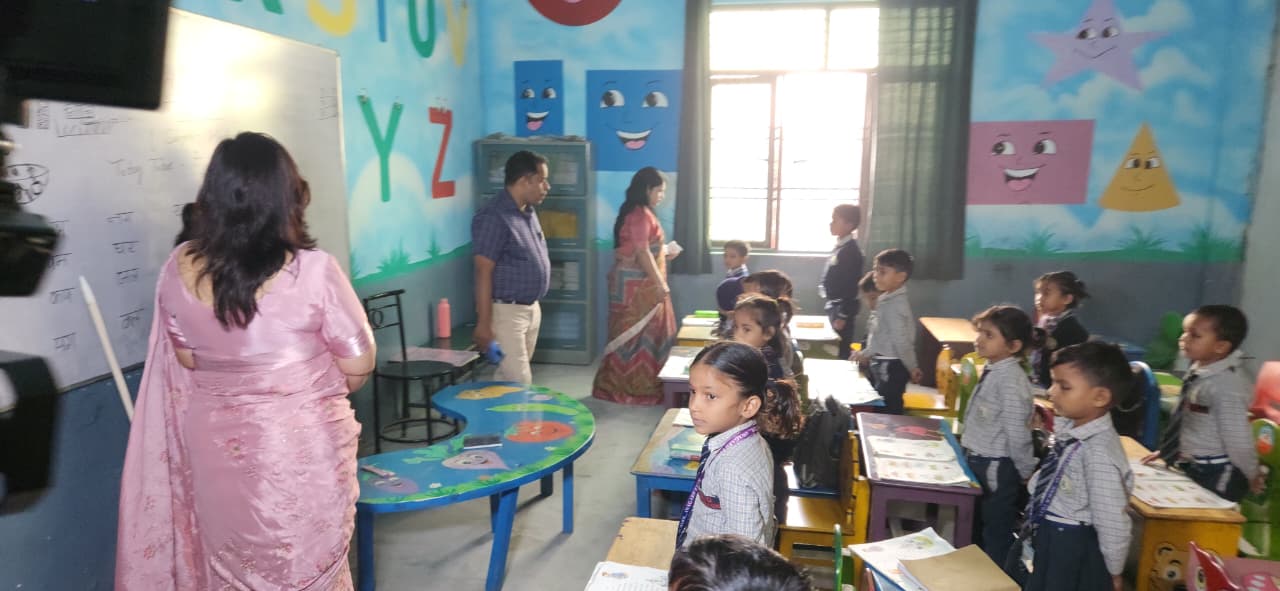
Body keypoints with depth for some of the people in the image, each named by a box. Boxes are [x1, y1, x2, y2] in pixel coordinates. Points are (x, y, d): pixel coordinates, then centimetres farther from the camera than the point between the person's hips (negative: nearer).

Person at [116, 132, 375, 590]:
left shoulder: (179, 269, -8)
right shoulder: (312, 270, -22)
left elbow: (187, 359, 6)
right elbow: (359, 366, -12)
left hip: (216, 446, 4)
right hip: (302, 449, -4)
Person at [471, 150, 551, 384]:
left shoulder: (528, 211, 9)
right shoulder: (494, 217, -19)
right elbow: (483, 273, -20)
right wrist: (484, 323, -22)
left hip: (531, 308, 9)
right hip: (506, 311, -9)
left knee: (508, 379, 17)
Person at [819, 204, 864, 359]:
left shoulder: (851, 251, -18)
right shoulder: (839, 246, 10)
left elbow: (851, 287, -20)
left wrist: (842, 316, -20)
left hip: (842, 308, -9)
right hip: (834, 305, 9)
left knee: (840, 350, -4)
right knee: (835, 349, 15)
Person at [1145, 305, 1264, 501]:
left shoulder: (1225, 385, -25)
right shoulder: (1199, 371, 1)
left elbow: (1238, 437, -19)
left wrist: (1252, 474, -6)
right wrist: (1167, 450, 19)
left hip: (1216, 476, -8)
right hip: (1190, 467, 9)